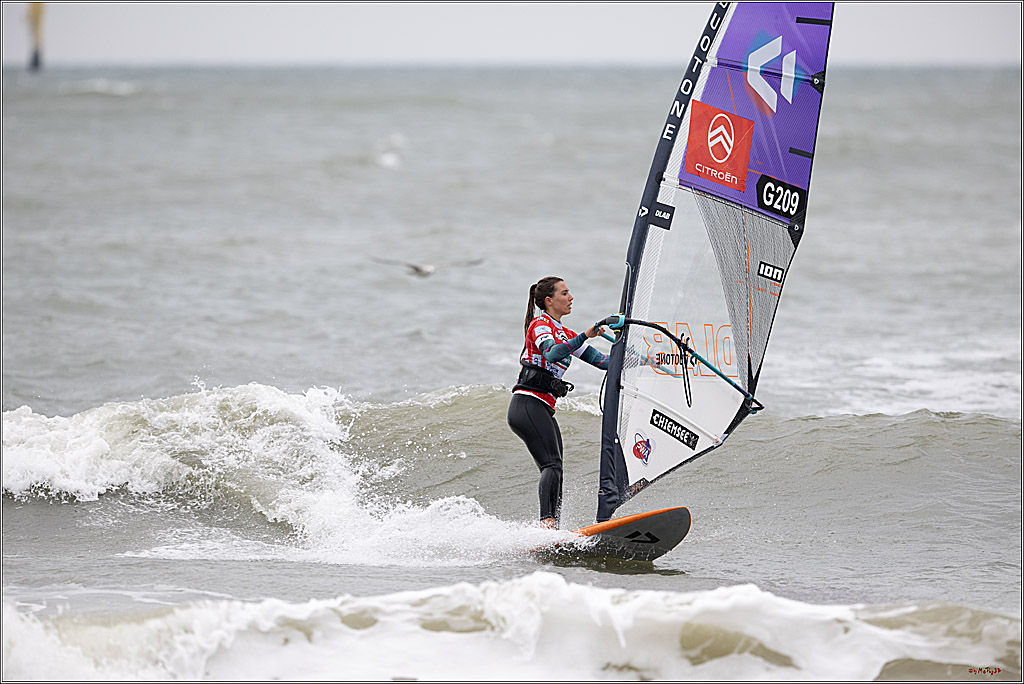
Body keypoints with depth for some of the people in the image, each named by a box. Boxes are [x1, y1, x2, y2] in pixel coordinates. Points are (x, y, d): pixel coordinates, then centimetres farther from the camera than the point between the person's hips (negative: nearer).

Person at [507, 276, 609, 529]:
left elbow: (601, 360, 23)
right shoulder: (540, 325, -2)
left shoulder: (565, 335, 24)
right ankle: (547, 521, -37)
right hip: (527, 405, -9)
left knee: (554, 472, 0)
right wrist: (584, 336, -32)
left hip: (543, 411, 9)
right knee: (552, 465, -24)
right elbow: (551, 355, -23)